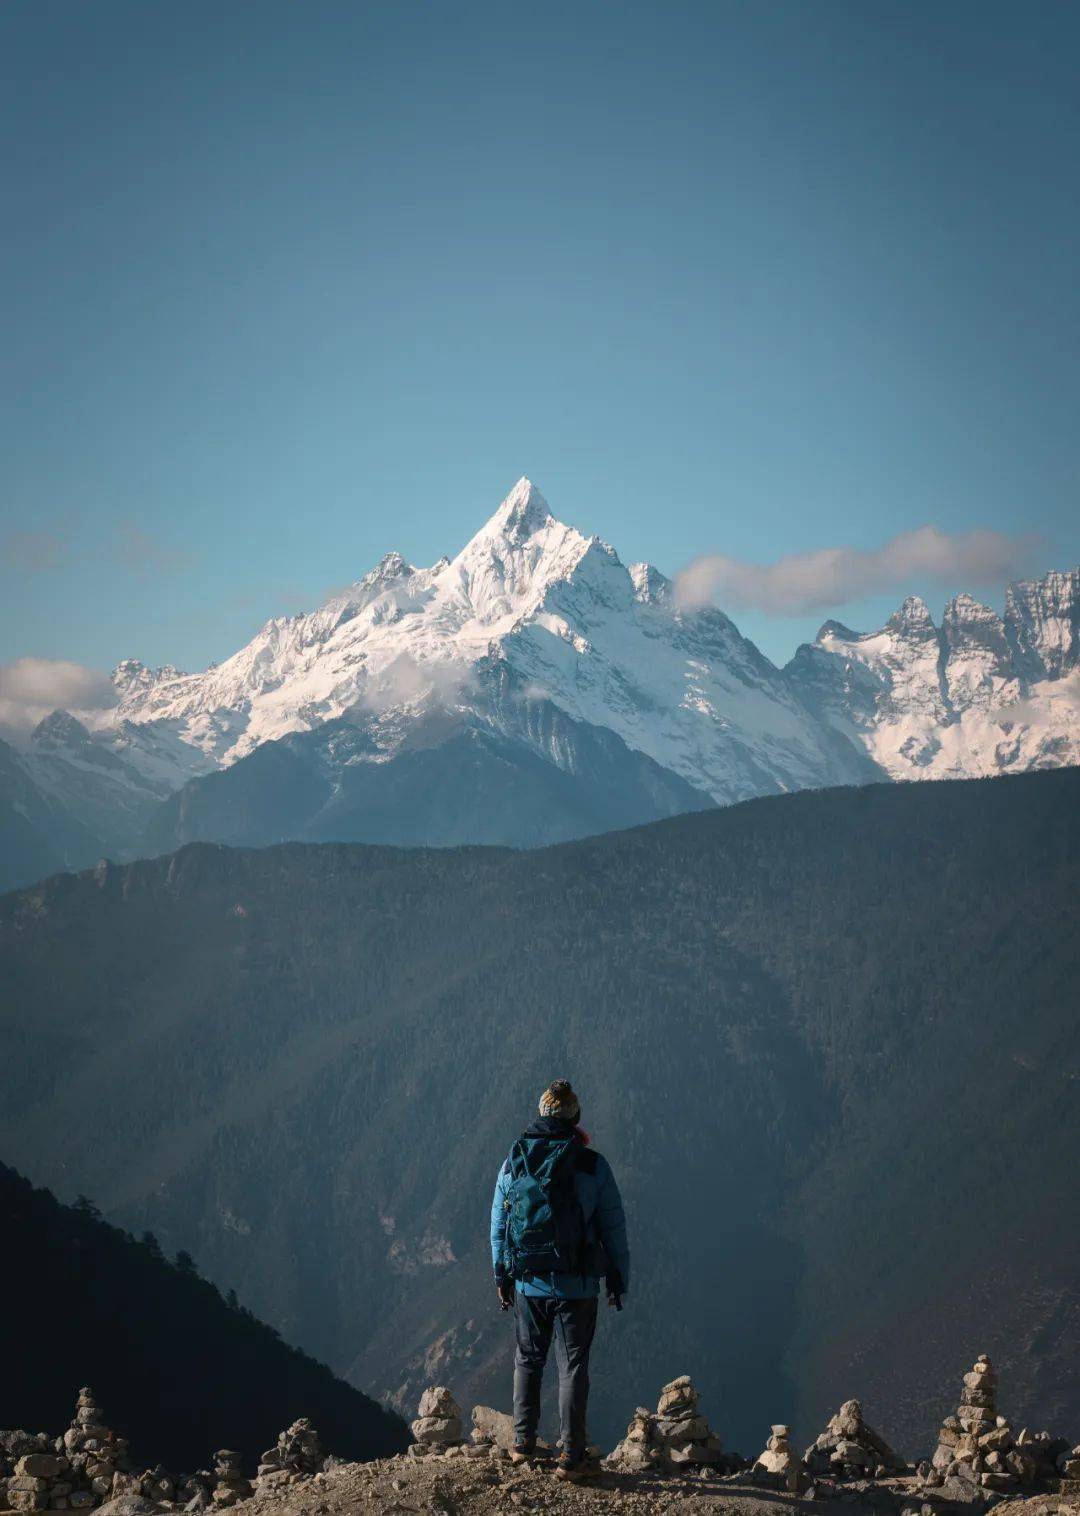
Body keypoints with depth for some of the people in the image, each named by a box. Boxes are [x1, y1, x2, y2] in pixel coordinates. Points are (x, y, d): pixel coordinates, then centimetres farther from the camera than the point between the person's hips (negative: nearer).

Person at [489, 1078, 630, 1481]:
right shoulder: (593, 1165, -9)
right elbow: (613, 1227, -5)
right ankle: (571, 1458, 6)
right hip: (577, 1285, -2)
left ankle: (523, 1443, 26)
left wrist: (501, 1276, 17)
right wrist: (619, 1279, 7)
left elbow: (498, 1224, 5)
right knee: (573, 1368, 5)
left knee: (527, 1361, 19)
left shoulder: (513, 1163, -1)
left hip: (528, 1284, 2)